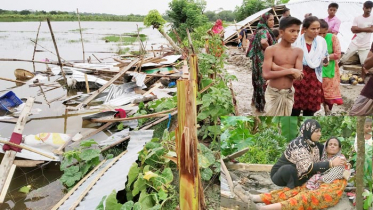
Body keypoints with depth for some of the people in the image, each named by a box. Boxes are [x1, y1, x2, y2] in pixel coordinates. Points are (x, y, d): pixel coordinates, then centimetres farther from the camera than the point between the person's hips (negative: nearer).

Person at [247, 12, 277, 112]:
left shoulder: (260, 30, 11)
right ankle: (261, 106, 9)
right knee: (264, 81, 0)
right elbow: (263, 42, -40)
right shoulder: (265, 31, -18)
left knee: (259, 81, 19)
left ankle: (256, 101, 32)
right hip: (264, 60, -10)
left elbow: (255, 41, 25)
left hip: (259, 59, 10)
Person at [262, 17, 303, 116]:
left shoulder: (298, 51, 1)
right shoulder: (271, 50, -10)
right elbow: (266, 75, -21)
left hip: (289, 93, 4)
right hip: (273, 93, -4)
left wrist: (278, 68, -18)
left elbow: (299, 75, -10)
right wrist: (290, 71, -20)